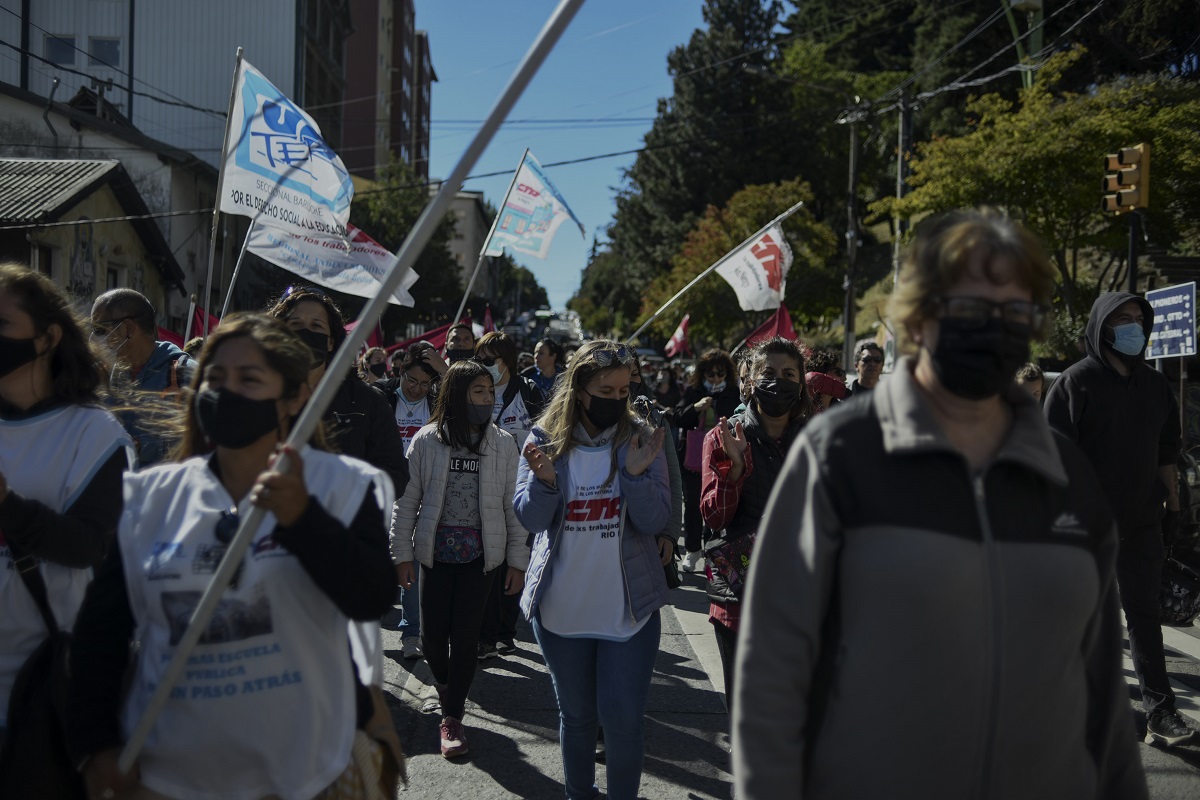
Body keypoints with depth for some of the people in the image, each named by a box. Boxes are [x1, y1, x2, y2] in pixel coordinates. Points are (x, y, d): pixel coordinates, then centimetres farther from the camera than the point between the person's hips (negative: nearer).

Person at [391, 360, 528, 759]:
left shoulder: (503, 443, 1)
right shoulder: (427, 440, -1)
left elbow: (513, 505, 3)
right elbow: (407, 500, 3)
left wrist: (517, 560, 2)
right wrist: (402, 554, 1)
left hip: (481, 554, 0)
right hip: (436, 551, 0)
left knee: (465, 635, -1)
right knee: (432, 635, 4)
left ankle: (452, 717, 16)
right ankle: (444, 682, 38)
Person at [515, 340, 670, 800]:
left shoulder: (640, 441, -4)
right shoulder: (545, 439, -3)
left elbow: (655, 521, -9)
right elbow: (531, 518, -7)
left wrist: (636, 474, -26)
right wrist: (545, 480, -26)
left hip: (629, 607, -1)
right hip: (561, 605, 1)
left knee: (624, 719, 0)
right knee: (575, 714, 17)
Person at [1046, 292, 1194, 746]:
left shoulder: (1154, 384, 10)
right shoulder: (1075, 382, -7)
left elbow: (1165, 452, 16)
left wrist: (1173, 506, 12)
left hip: (1142, 521, 4)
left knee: (1144, 612, 5)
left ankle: (1160, 711, 6)